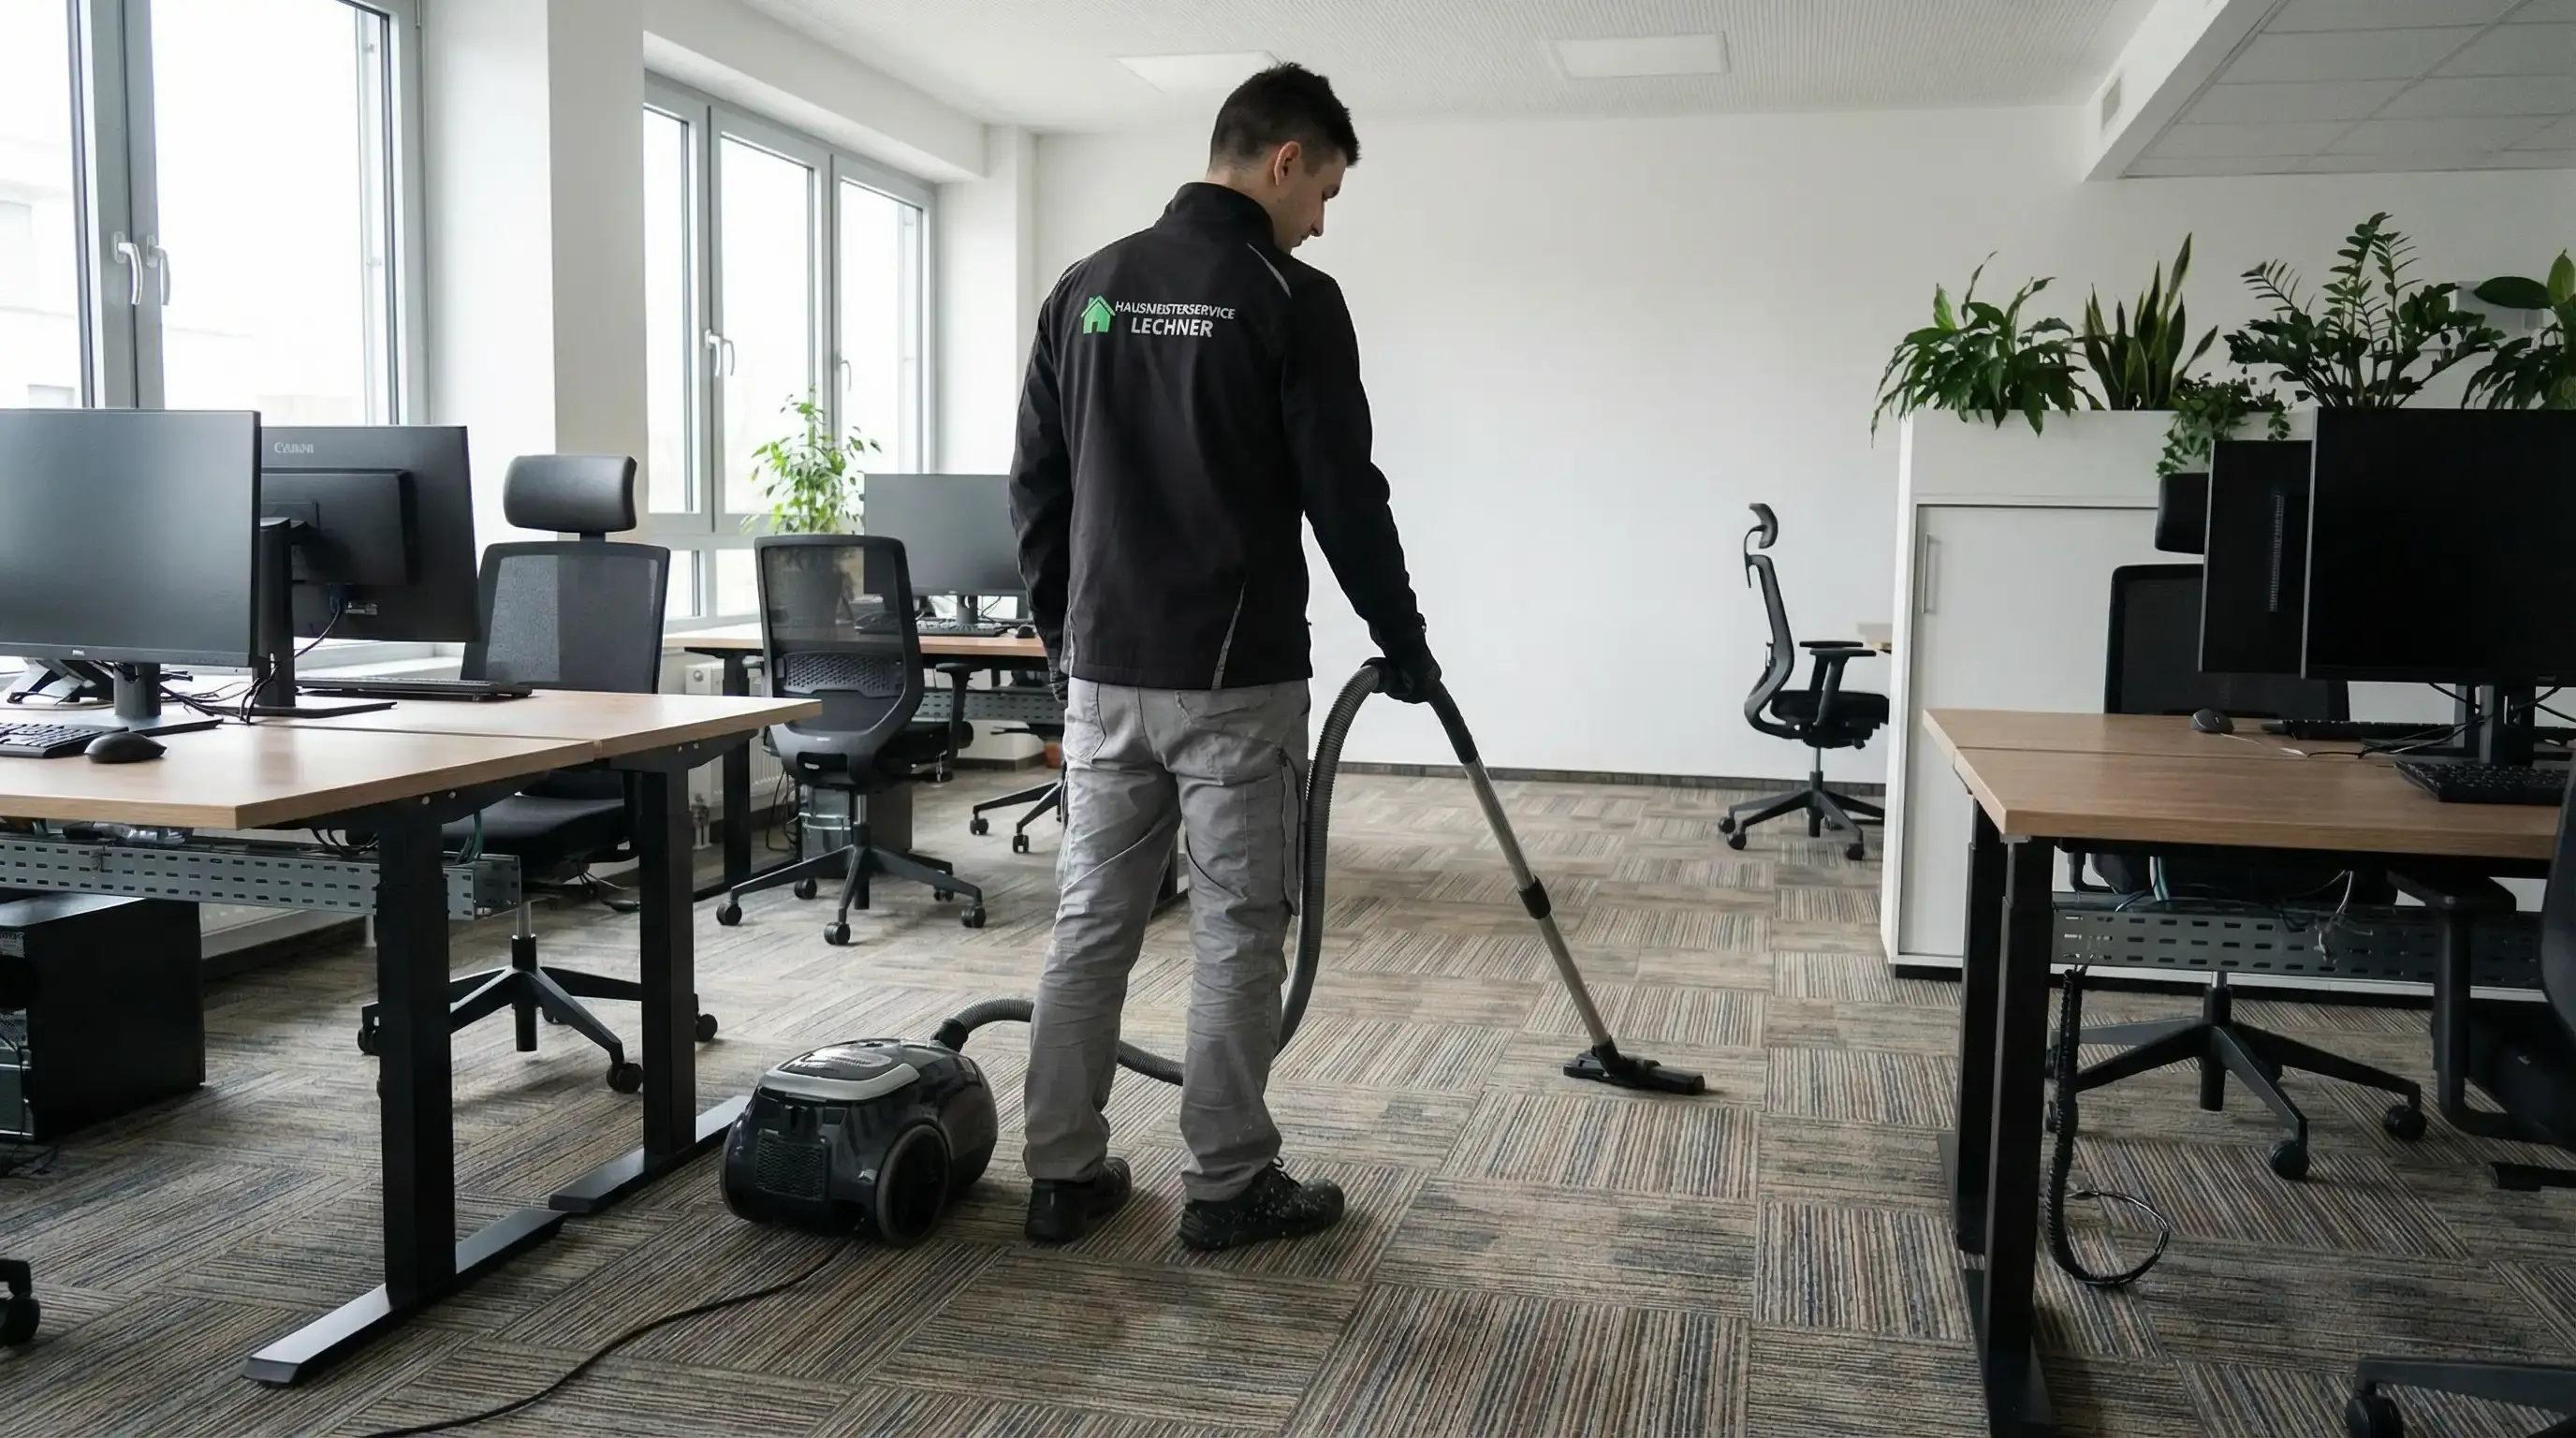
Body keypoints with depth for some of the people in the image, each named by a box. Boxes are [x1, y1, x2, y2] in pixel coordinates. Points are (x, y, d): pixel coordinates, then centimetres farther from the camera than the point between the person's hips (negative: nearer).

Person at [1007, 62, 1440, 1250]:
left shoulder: (1084, 288, 9)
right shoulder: (1290, 298, -10)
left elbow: (1035, 489, 11)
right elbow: (1345, 497, -9)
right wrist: (1405, 644, 4)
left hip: (1104, 674, 6)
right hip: (1235, 680, -6)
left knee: (1089, 922, 11)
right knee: (1238, 933, 4)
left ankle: (1063, 1175, 17)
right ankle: (1227, 1185, 13)